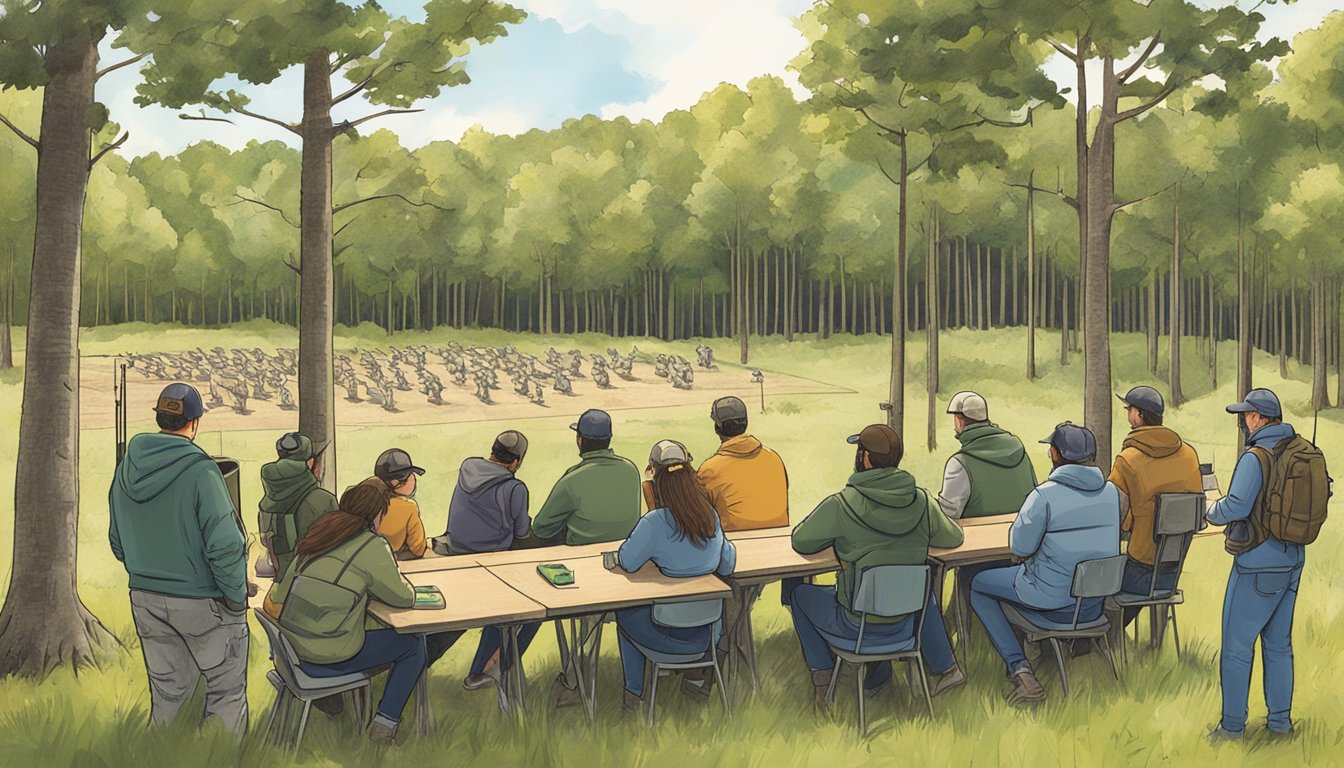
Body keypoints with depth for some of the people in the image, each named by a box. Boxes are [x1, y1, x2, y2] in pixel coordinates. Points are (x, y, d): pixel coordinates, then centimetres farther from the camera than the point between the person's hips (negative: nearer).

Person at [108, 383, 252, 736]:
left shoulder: (126, 470, 1)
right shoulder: (200, 471, -20)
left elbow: (118, 542, 11)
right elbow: (225, 545, -22)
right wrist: (237, 596, -9)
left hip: (145, 599, 6)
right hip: (203, 602, -6)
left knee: (166, 691, 17)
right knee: (226, 692, 9)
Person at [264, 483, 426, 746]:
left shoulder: (323, 529, 9)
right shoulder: (372, 546, -11)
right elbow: (402, 598, -3)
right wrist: (407, 586, 16)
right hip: (326, 655, -7)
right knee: (414, 643, 9)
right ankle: (385, 724, 7)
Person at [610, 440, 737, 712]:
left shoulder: (655, 523, -25)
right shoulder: (711, 516, -7)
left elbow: (626, 562, -12)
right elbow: (727, 566, 4)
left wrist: (633, 536, 5)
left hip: (669, 636, -4)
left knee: (624, 613, 26)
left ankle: (633, 692, 31)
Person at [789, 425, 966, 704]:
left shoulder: (840, 505, -21)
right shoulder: (922, 502, -9)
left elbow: (800, 542, -9)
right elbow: (953, 537, 7)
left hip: (855, 626, -3)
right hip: (904, 624, 4)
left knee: (799, 592, 22)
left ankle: (822, 672, 19)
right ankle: (946, 667, 30)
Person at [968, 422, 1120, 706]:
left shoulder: (1045, 495, -21)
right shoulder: (1111, 491, -2)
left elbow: (1019, 547, -15)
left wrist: (1021, 521, 4)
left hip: (1055, 602, -6)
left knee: (978, 585, 17)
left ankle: (1019, 668, 4)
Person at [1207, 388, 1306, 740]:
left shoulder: (1256, 457, -18)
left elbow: (1236, 507, -24)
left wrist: (1212, 511, -3)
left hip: (1258, 565, -8)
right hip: (1292, 560, 8)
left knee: (1237, 646, 2)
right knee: (1279, 644, 17)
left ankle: (1232, 725, 8)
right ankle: (1280, 720, 24)